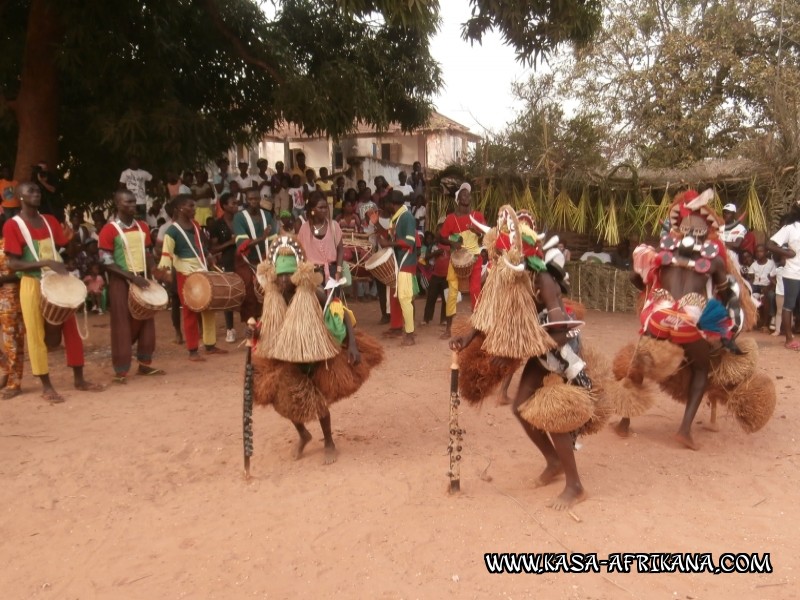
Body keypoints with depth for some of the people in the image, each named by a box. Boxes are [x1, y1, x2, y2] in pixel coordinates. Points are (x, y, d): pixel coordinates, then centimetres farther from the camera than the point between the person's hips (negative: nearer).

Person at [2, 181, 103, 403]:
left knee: (72, 329, 8)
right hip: (33, 285, -5)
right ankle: (46, 386, 11)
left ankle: (79, 379, 19)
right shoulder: (12, 225, -8)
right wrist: (45, 263, -23)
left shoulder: (50, 220, 9)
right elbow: (13, 264, -13)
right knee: (37, 335, 1)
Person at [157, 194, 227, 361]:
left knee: (209, 309, 11)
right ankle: (193, 350, 10)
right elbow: (167, 253, -17)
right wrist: (165, 271, -31)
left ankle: (210, 345, 23)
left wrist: (208, 256, 13)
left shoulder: (195, 225, 10)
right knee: (190, 312, 0)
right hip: (186, 275, -7)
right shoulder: (172, 230, -11)